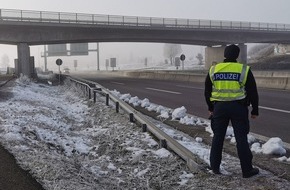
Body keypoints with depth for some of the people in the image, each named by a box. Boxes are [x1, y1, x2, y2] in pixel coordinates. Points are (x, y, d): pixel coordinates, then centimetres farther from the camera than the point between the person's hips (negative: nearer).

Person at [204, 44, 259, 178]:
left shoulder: (213, 70, 3)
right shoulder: (244, 70, -5)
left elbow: (207, 92, 11)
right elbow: (253, 92, -1)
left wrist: (211, 108, 22)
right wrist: (255, 111, 9)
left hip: (219, 107, 3)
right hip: (238, 107, -2)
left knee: (218, 137, 12)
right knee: (241, 138, 4)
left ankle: (215, 167, 19)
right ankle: (247, 170, 11)